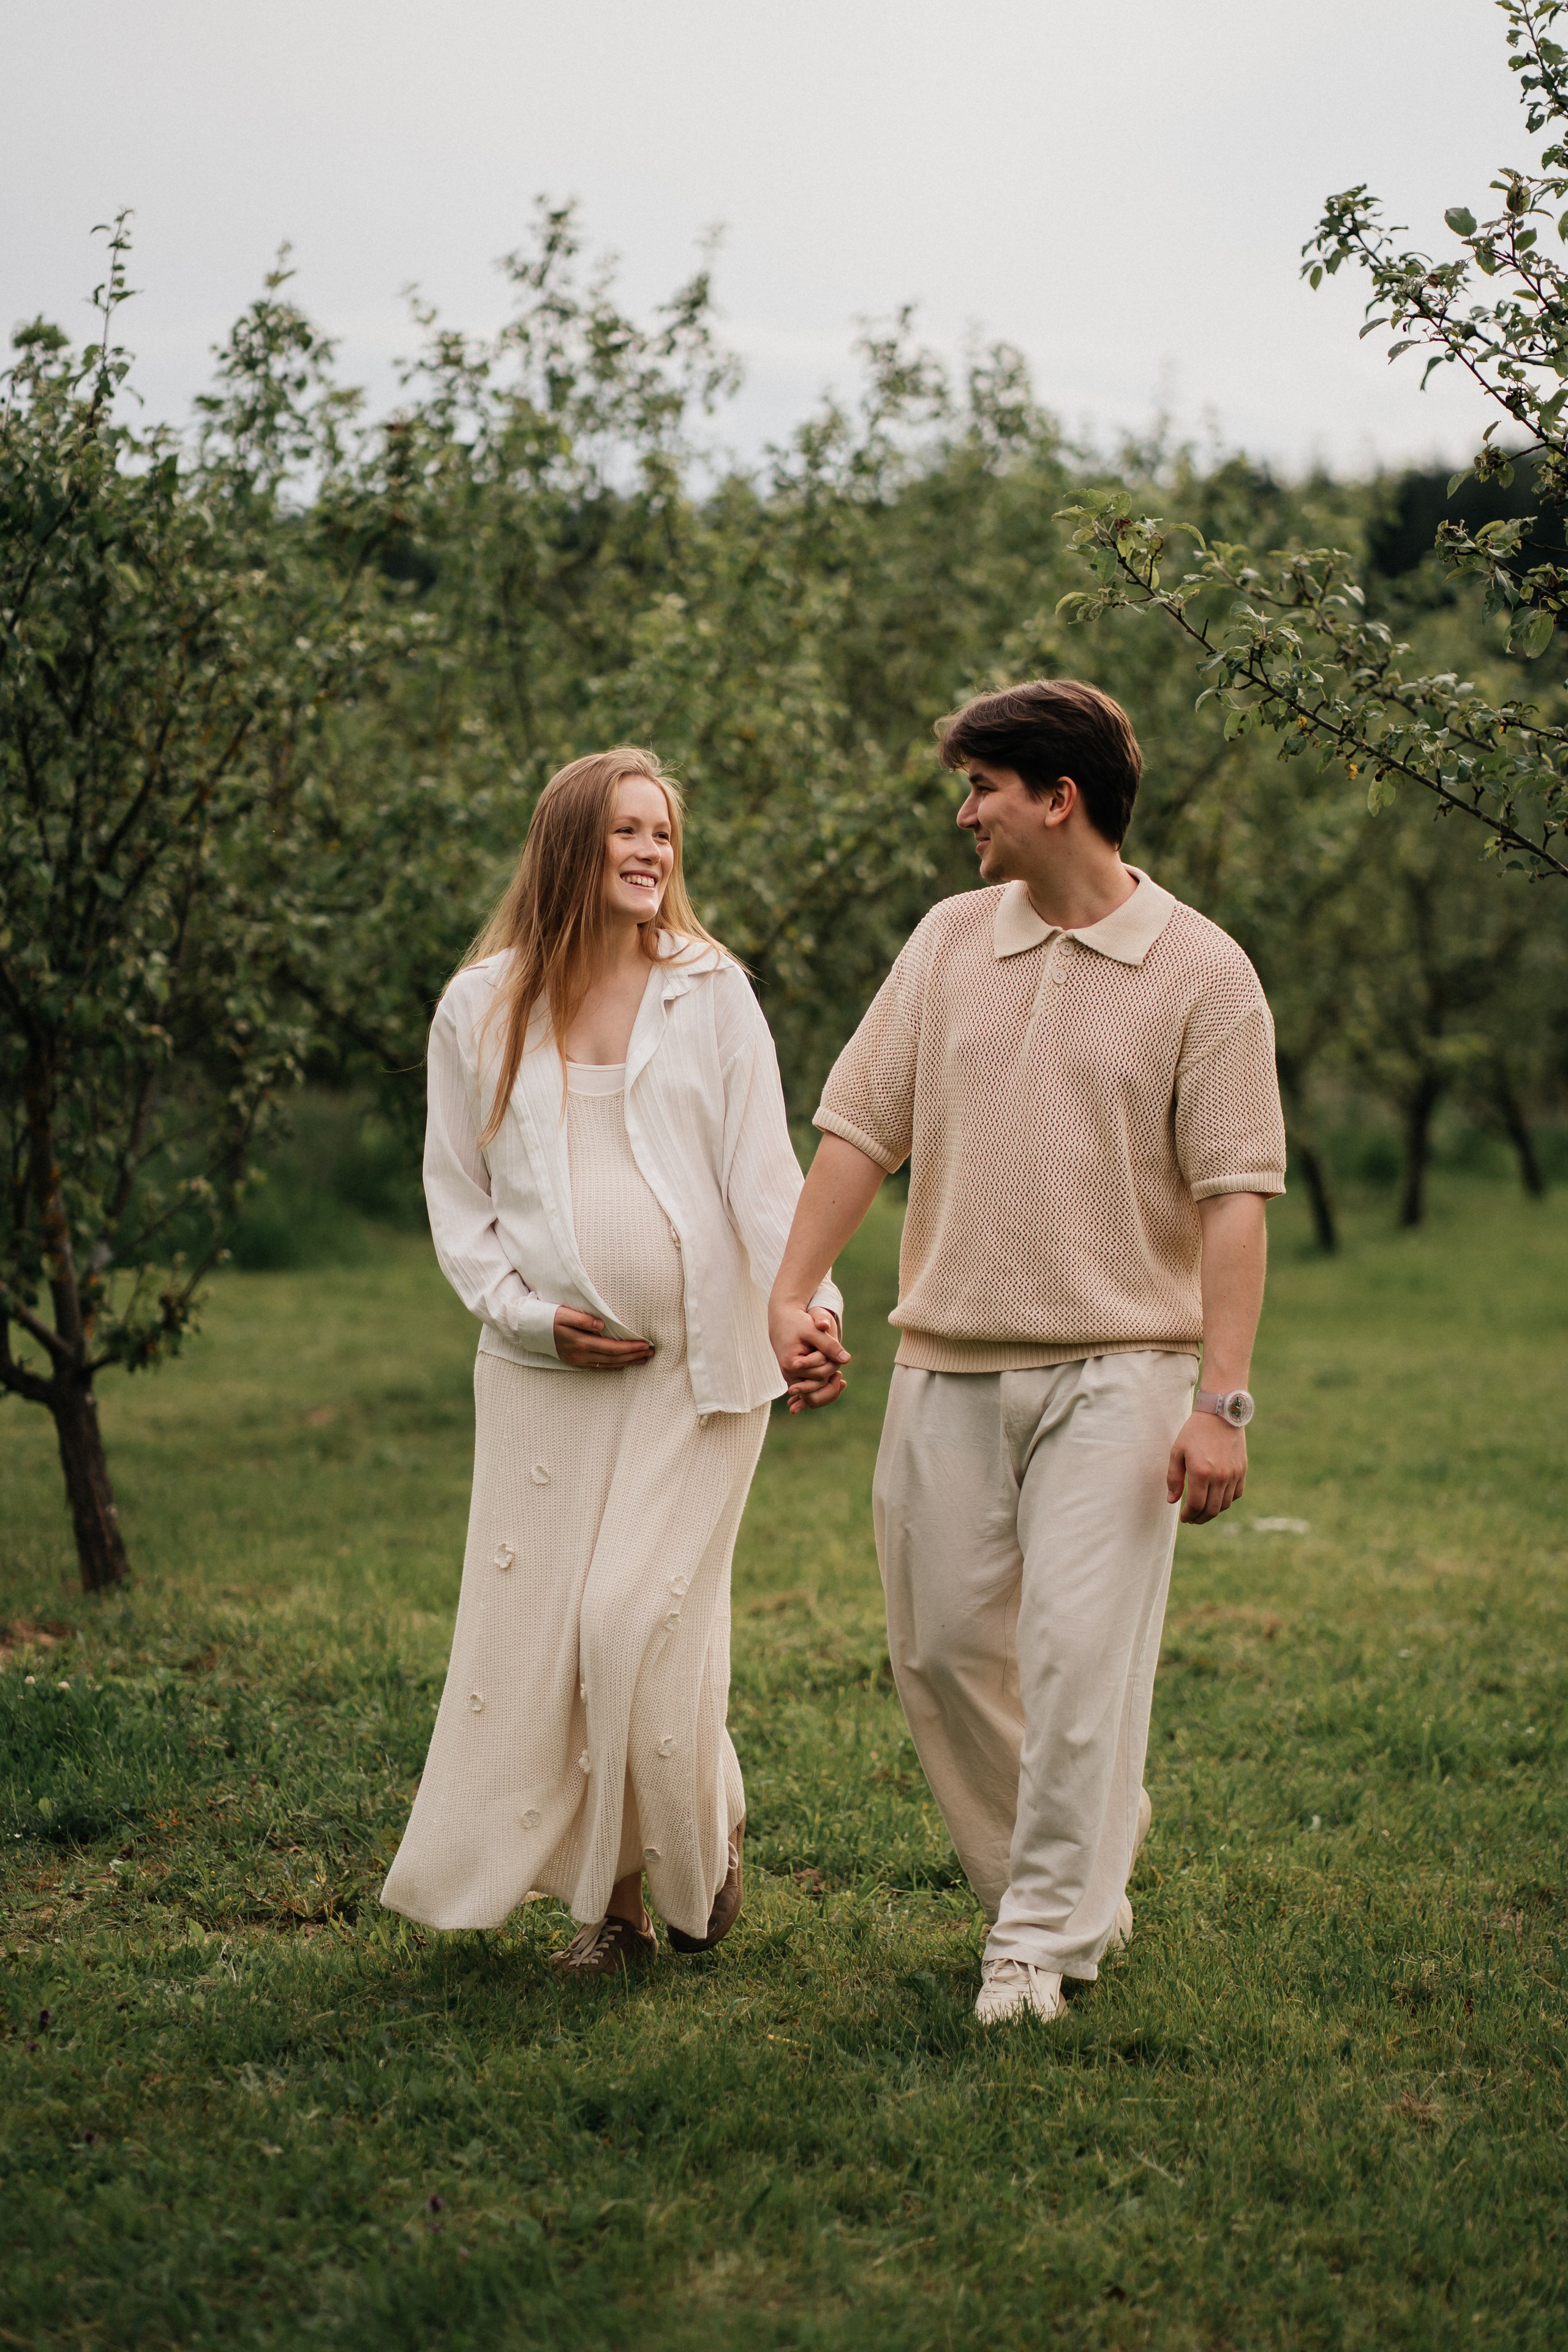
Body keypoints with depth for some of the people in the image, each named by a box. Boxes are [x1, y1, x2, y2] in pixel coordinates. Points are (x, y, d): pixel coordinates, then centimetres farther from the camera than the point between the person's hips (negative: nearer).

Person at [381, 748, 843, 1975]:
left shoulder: (711, 990, 2)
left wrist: (810, 1300, -18)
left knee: (645, 1619, -10)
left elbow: (764, 1167, -3)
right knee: (538, 1626, -1)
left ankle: (704, 1851, 16)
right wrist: (526, 1313, -3)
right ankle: (607, 1899, 13)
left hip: (699, 1361, -2)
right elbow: (455, 1193, 10)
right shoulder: (481, 1007, 5)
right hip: (545, 1369, 2)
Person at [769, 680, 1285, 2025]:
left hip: (1113, 1369, -5)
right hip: (946, 1362, 5)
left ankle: (1047, 1939, 2)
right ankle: (1081, 1879, 26)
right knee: (941, 1649, 8)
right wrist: (793, 1293, -2)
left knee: (1080, 1653, -9)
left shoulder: (1200, 971, -4)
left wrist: (1223, 1402, -14)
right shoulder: (948, 942, 9)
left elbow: (1233, 1196, -8)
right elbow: (862, 1126, 9)